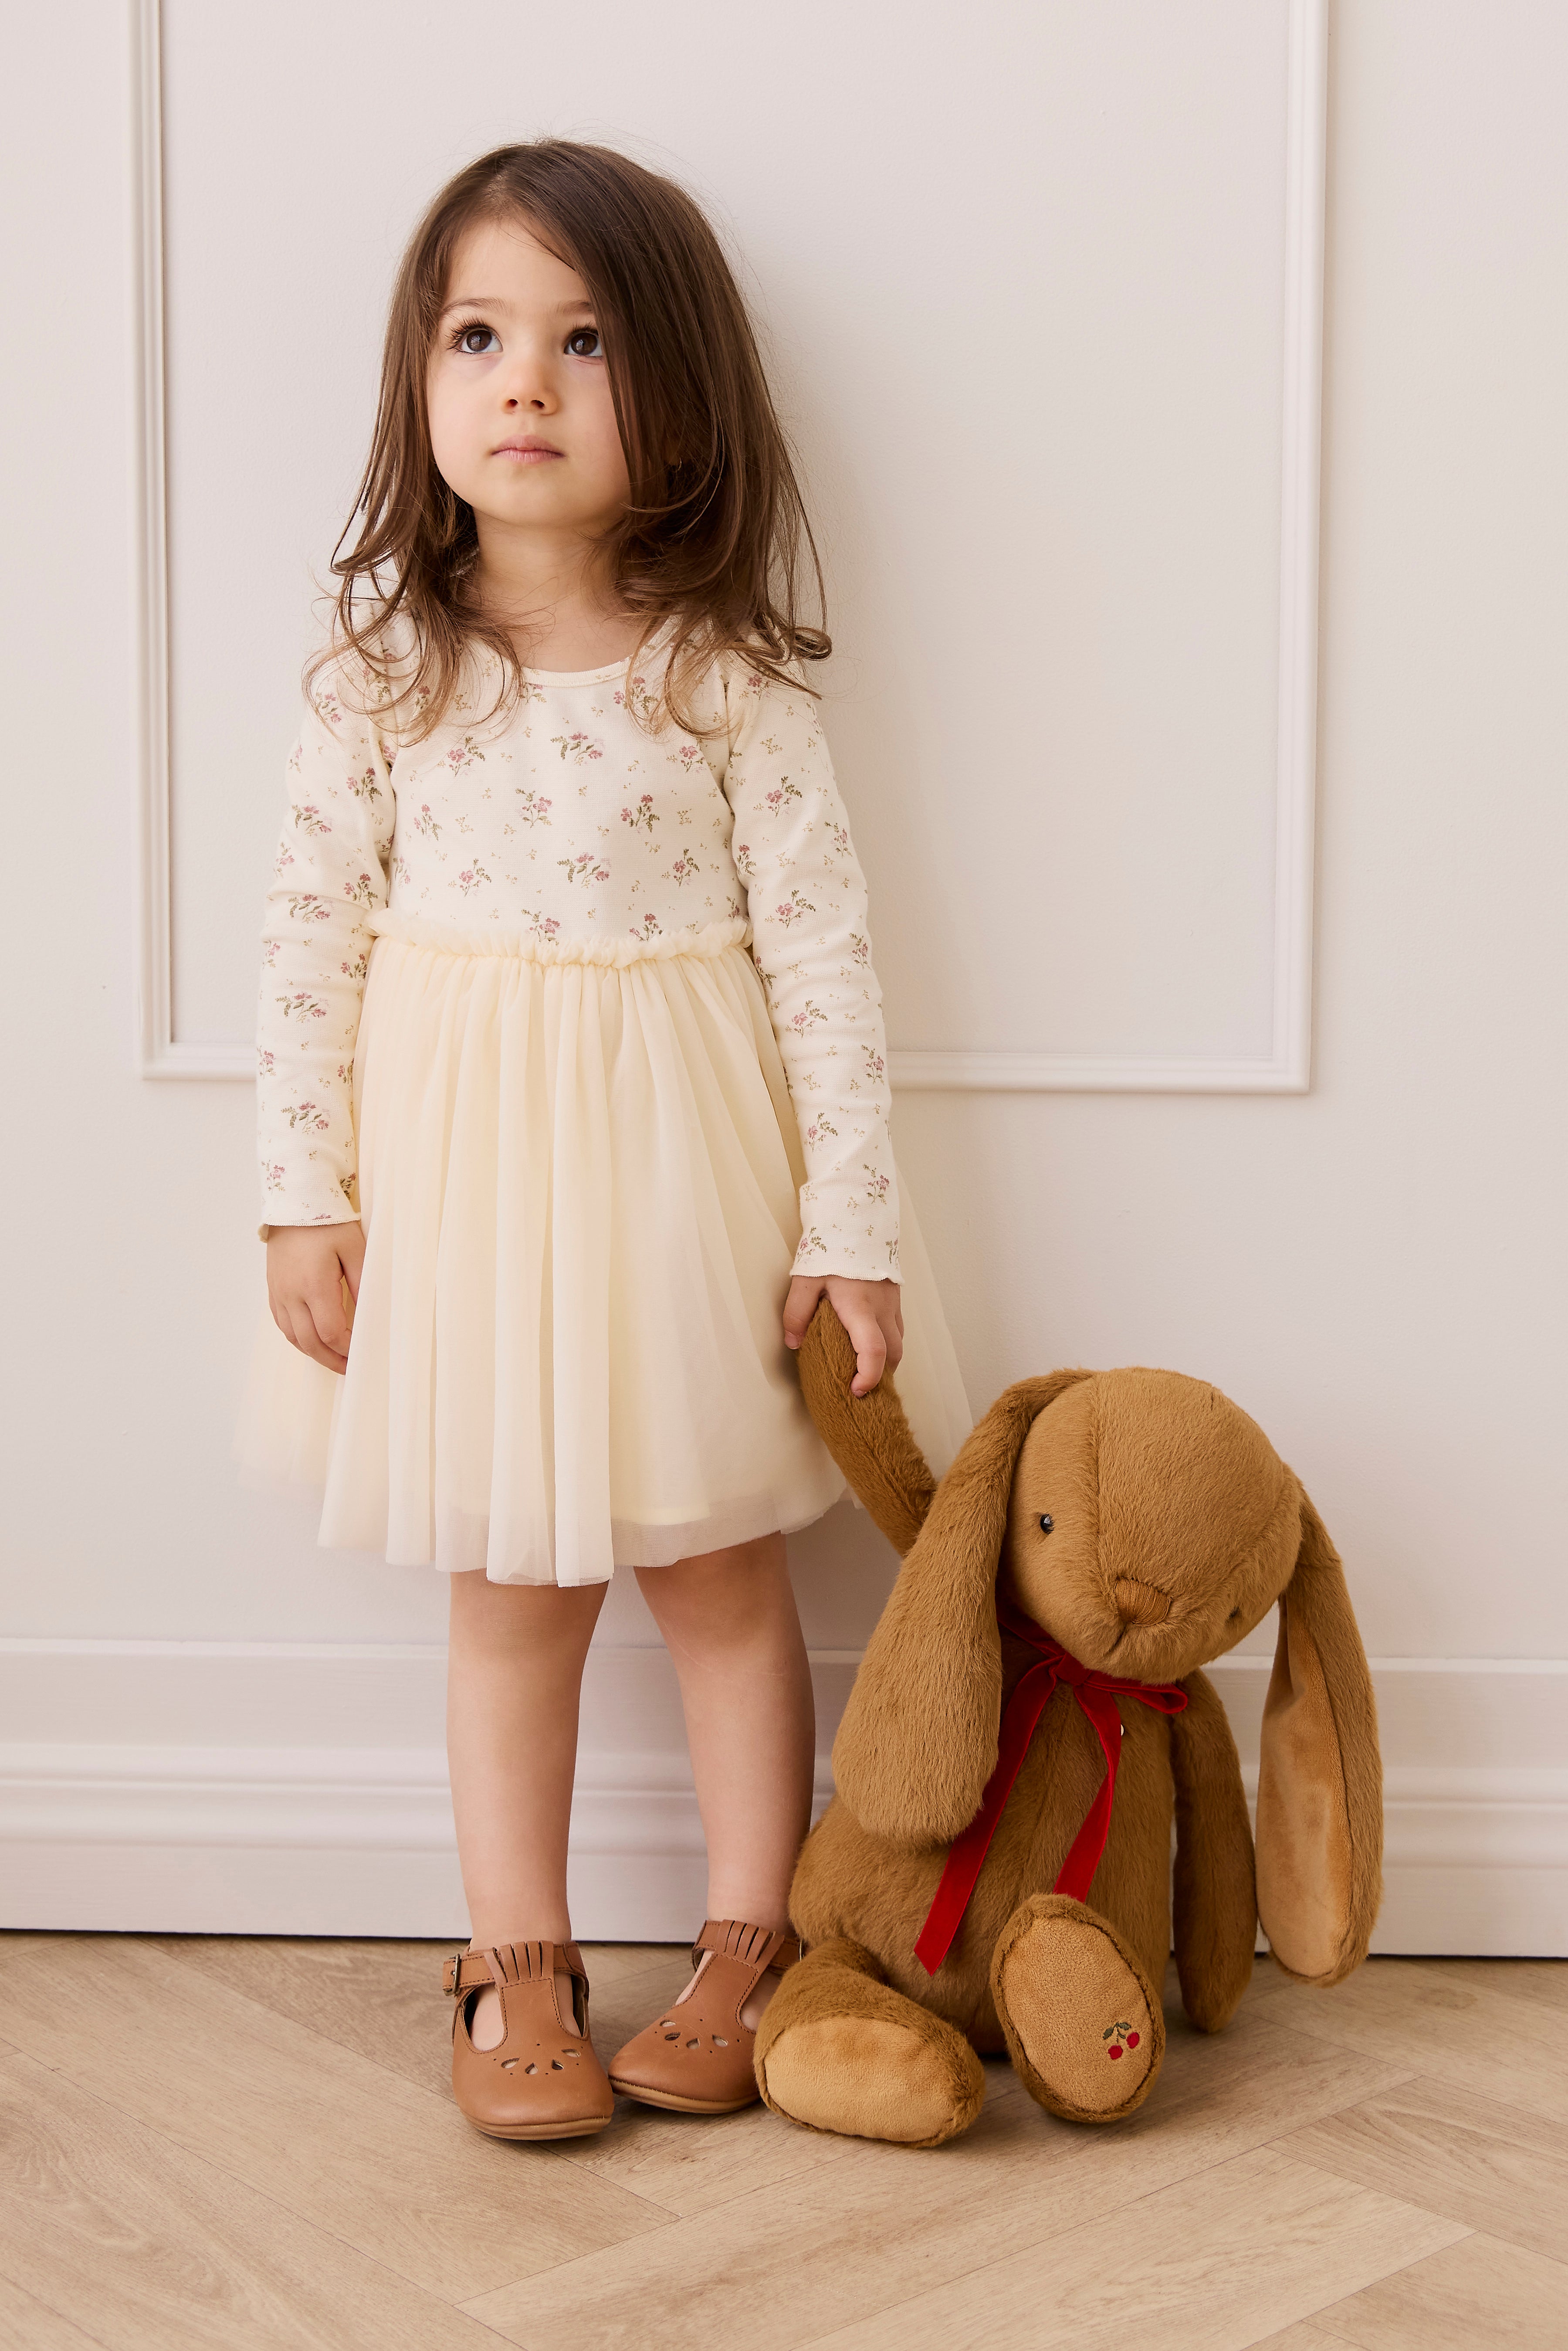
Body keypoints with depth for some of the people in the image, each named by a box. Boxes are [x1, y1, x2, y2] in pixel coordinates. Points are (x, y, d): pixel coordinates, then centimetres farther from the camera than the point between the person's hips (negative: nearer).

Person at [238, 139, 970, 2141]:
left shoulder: (727, 679, -8)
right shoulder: (378, 665, -4)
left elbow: (820, 939, -7)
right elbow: (313, 931, -1)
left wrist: (847, 1216, -10)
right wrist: (308, 1193, -4)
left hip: (679, 1157, -1)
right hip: (464, 1163, 1)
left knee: (722, 1572, 11)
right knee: (508, 1586, 11)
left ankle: (747, 1948, 26)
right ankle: (517, 1969, 24)